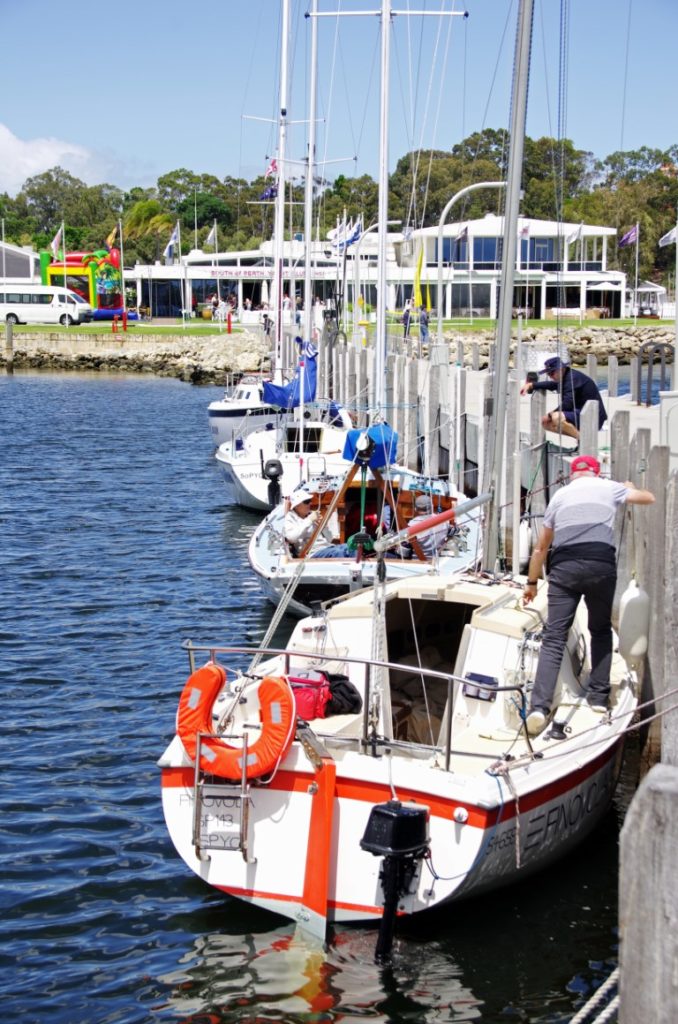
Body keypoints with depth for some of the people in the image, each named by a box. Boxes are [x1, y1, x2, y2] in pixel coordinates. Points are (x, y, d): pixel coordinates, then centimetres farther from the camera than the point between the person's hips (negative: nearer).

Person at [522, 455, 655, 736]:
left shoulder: (559, 496, 20)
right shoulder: (609, 488, 16)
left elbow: (542, 546, 22)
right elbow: (648, 498, 32)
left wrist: (532, 581, 30)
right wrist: (631, 488, 52)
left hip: (564, 567, 1)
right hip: (601, 565, -1)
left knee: (554, 637, -4)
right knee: (601, 630, 20)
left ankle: (539, 707, -16)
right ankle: (599, 695, 17)